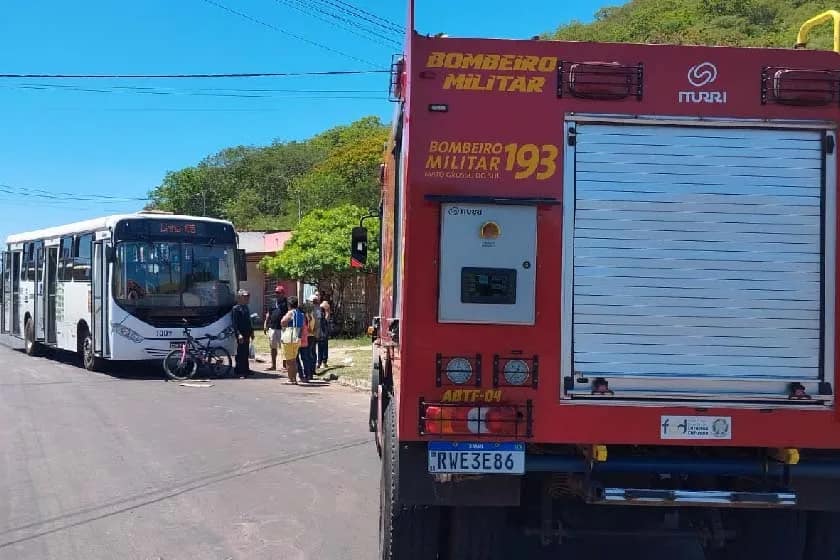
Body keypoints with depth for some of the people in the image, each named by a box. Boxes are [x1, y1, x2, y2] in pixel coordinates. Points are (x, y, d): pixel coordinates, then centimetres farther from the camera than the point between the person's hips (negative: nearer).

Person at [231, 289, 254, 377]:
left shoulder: (246, 308, 15)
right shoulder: (236, 308, -9)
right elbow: (235, 323, -14)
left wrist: (251, 332, 19)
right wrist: (238, 334, -22)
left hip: (247, 334, 8)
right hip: (241, 335, -8)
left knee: (246, 353, 13)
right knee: (241, 353, -5)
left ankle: (246, 369, 21)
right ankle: (240, 371, 0)